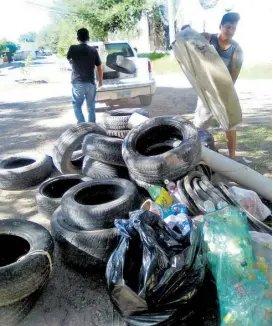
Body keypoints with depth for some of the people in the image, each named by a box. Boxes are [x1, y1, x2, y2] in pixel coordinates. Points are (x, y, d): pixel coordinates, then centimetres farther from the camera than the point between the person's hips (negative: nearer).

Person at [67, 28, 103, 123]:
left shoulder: (73, 49, -5)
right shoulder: (93, 50, -2)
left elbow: (68, 59, 16)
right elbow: (99, 68, 3)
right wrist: (100, 81, 17)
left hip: (77, 83, -1)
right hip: (90, 83, 1)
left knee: (77, 105, 11)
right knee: (91, 107, 12)